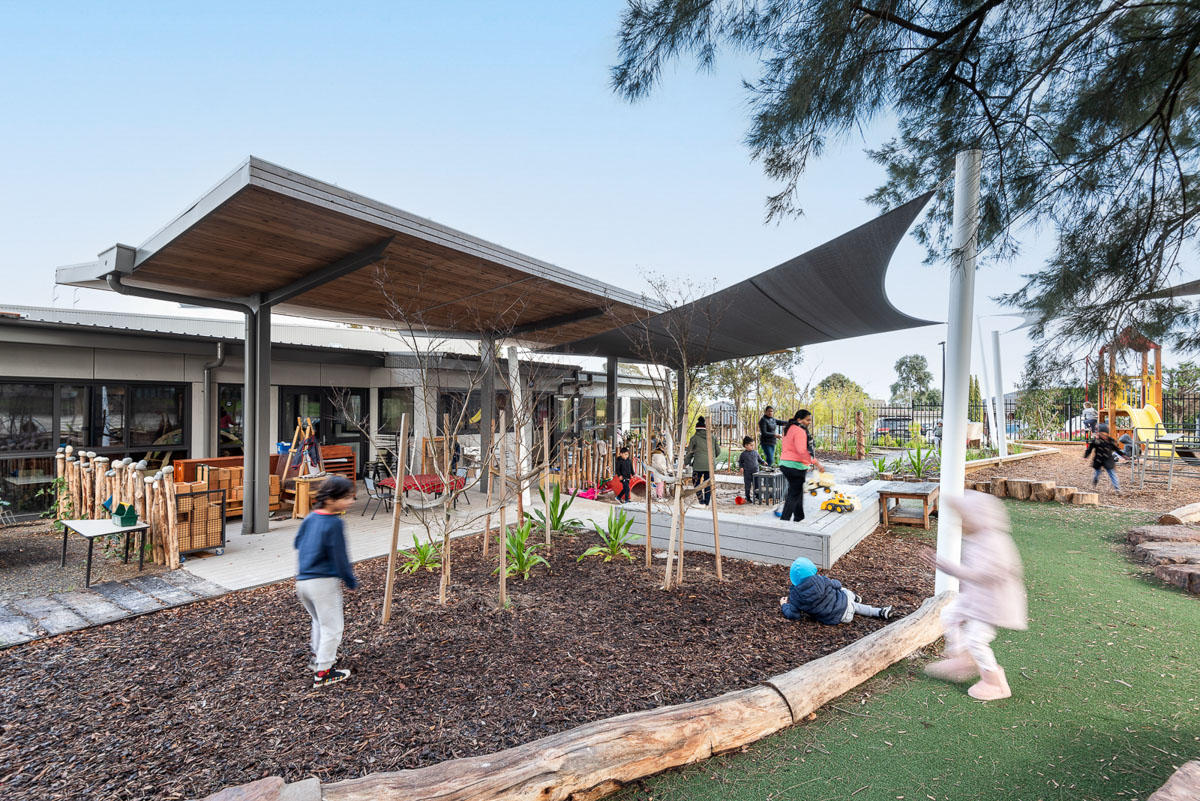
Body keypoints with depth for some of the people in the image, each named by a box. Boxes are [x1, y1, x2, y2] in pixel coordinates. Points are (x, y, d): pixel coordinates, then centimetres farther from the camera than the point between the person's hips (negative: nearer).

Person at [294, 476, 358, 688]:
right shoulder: (334, 523, -20)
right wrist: (352, 581, -3)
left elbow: (297, 543, 18)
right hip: (324, 582, -8)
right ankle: (323, 672, 13)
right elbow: (340, 557, -16)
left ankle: (318, 657, 42)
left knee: (320, 620, 28)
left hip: (303, 580, 9)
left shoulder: (310, 517, 4)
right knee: (332, 626, 6)